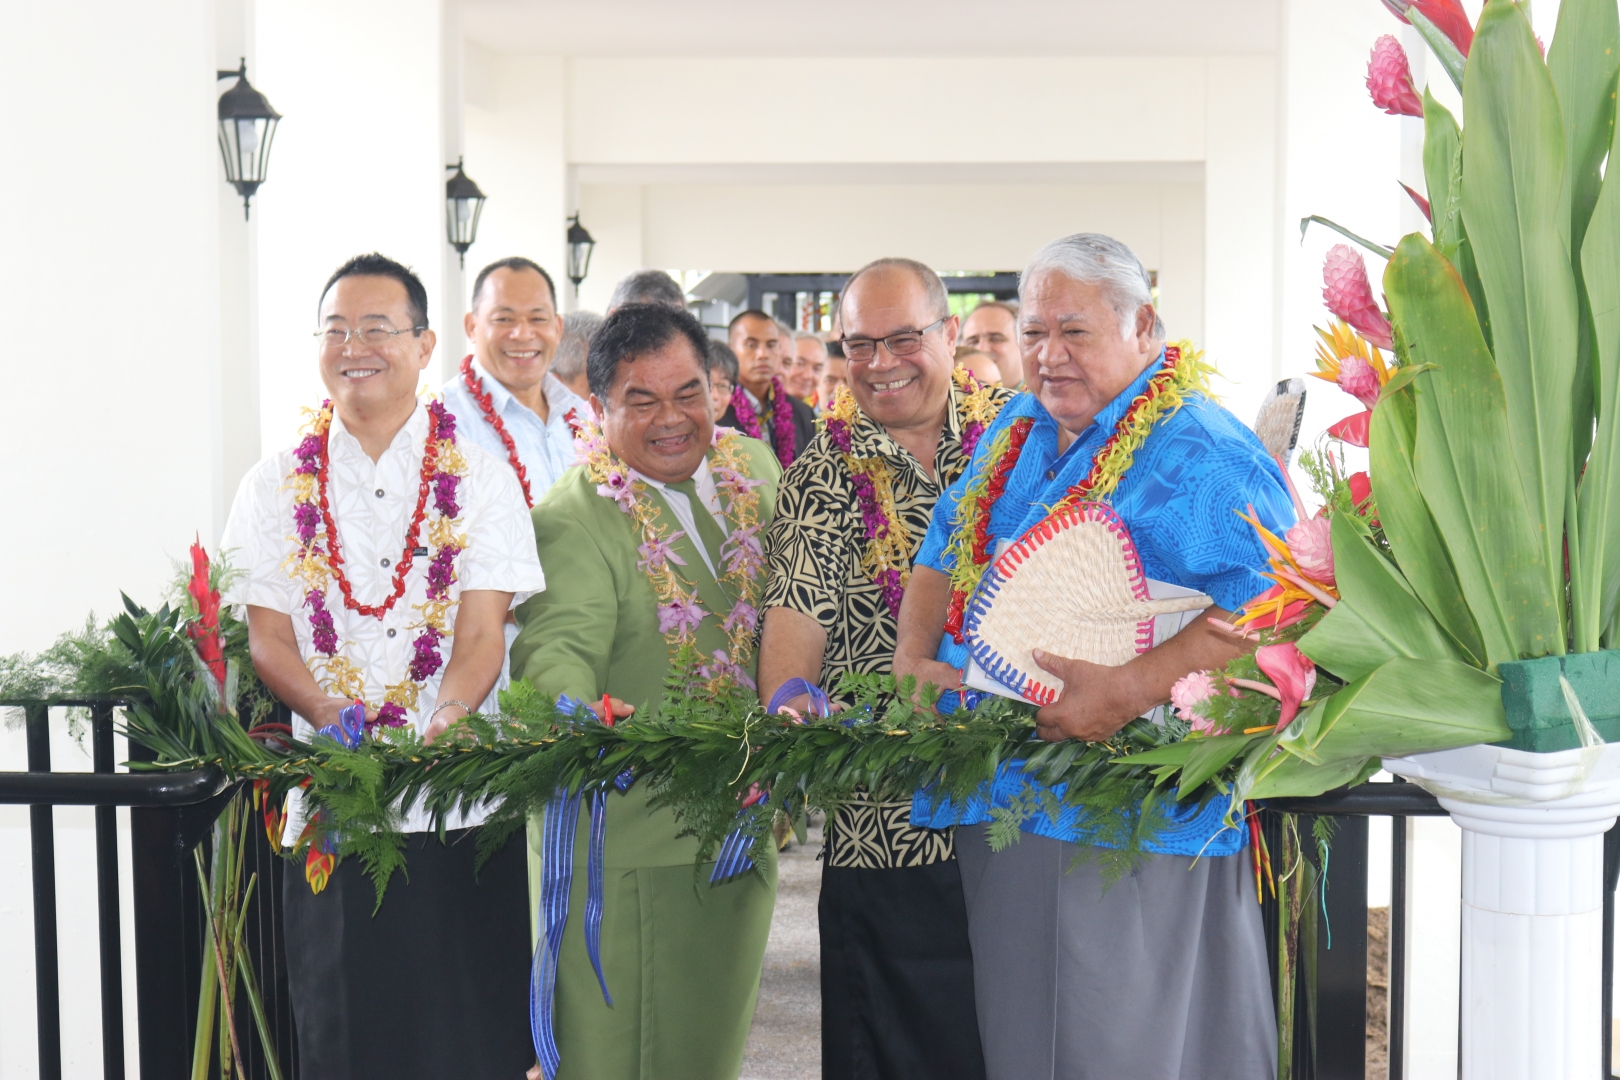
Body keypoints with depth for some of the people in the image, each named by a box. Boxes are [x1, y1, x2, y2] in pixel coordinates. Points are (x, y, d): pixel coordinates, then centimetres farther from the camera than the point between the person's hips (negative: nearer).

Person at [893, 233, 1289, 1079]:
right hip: (1001, 806, 8)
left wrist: (1132, 691, -31)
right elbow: (944, 545, 21)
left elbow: (1268, 598, -24)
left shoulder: (1200, 455, -12)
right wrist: (914, 656, 3)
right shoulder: (1015, 433, 14)